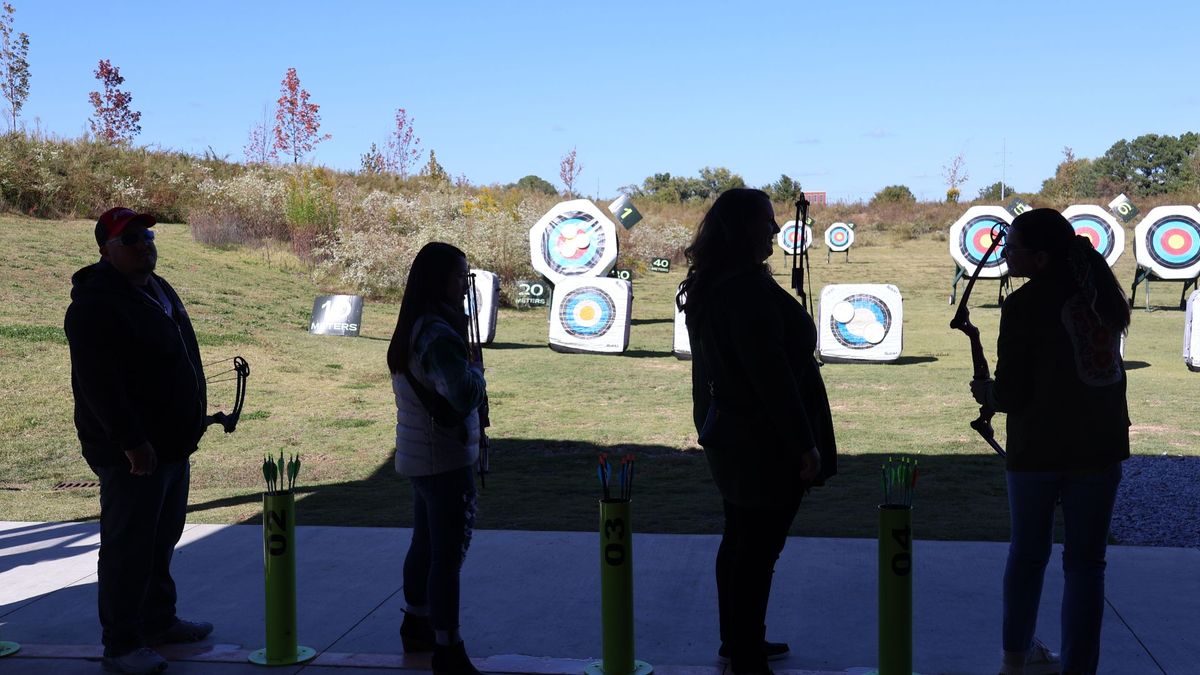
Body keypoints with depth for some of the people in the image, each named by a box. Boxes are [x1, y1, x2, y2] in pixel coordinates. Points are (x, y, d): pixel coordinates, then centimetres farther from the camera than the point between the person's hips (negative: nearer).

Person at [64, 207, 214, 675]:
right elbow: (98, 383, -23)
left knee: (162, 540, 20)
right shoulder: (95, 303, -17)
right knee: (128, 549, -3)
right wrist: (131, 441, -26)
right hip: (131, 453, -9)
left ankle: (159, 621, 34)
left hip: (172, 445, 10)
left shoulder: (158, 290, 14)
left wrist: (193, 418, 20)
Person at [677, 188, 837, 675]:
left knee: (739, 539, 18)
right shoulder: (750, 290, -22)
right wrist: (806, 445, -19)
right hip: (765, 444, -10)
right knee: (759, 548, -1)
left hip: (728, 437, 10)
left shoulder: (705, 288, 8)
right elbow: (772, 376, -23)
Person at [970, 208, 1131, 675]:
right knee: (1085, 562, 8)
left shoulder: (1023, 305, -12)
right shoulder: (1102, 291, 4)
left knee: (1027, 553, 15)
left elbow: (1011, 394, -11)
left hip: (1038, 448, -3)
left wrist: (987, 393, 9)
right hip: (1101, 445, 3)